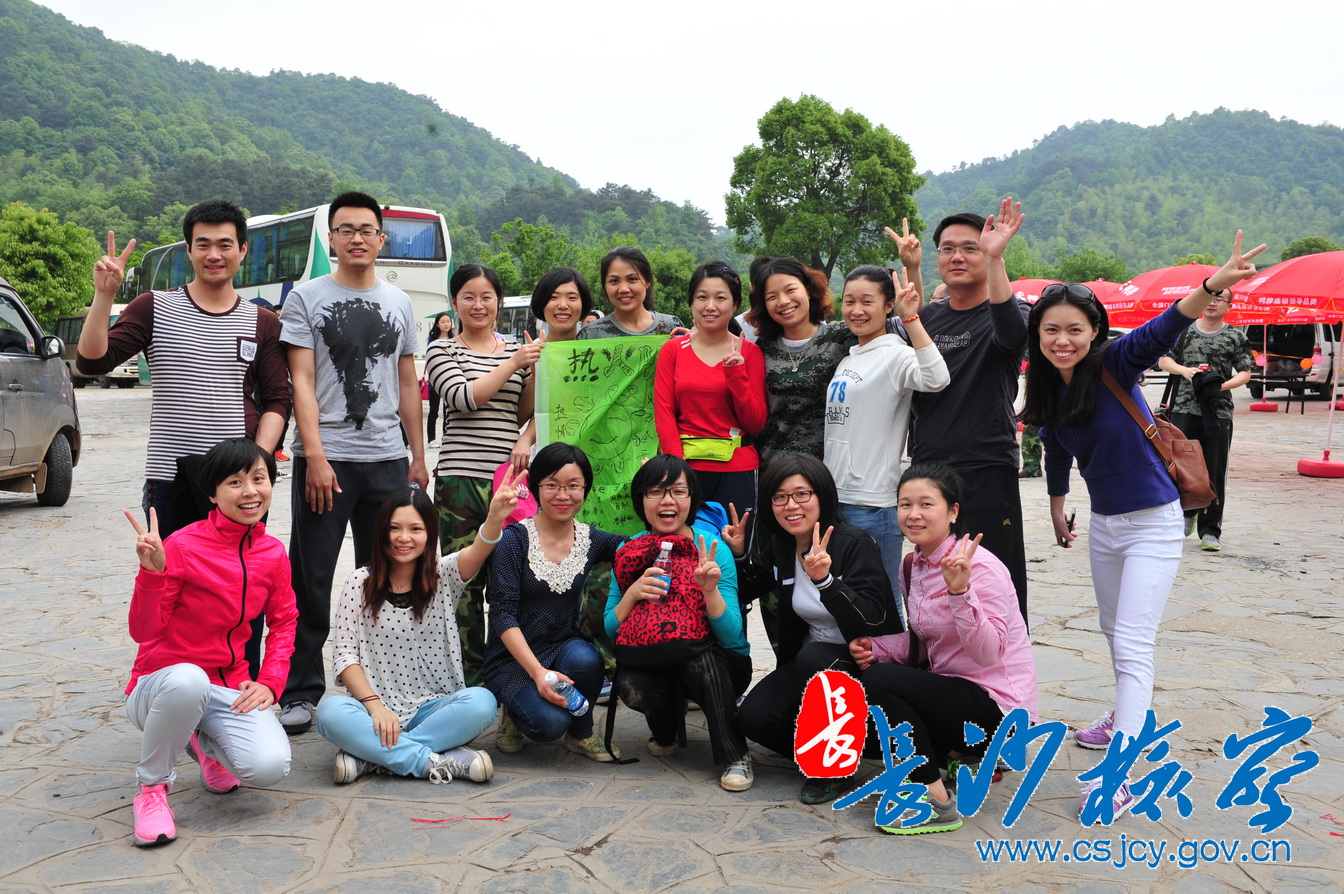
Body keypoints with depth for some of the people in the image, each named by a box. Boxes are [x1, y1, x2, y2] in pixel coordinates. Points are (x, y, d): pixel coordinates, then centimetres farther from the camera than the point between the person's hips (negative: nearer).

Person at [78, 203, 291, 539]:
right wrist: (104, 295, -14)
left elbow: (277, 401, 6)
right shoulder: (154, 308, 6)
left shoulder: (262, 323, 8)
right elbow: (92, 362, -3)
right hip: (169, 476, 0)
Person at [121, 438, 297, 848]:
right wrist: (152, 571, -32)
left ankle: (205, 743, 17)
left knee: (270, 766, -23)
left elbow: (283, 622, 12)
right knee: (187, 680, -42)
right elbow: (143, 632, -16)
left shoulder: (273, 554, 0)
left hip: (229, 687, 4)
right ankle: (152, 785, -10)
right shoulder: (182, 546, -15)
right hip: (159, 685, -4)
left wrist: (269, 682, -2)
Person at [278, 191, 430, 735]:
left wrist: (418, 457, 12)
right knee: (311, 579, 0)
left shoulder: (398, 302, 13)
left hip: (388, 458, 4)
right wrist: (315, 456, -15)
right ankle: (300, 693, 9)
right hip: (326, 457, -3)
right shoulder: (306, 297, 2)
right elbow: (301, 383, -5)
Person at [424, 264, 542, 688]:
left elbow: (526, 414, 14)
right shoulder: (442, 351, 6)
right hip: (461, 478, -2)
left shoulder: (517, 351, 16)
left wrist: (535, 370, 0)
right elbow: (463, 397, -10)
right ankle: (470, 673, 11)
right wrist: (513, 364, -11)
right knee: (465, 578, 0)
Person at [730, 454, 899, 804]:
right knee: (753, 717, -18)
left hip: (864, 660, -5)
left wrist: (826, 580, -43)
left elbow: (872, 624, -29)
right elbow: (748, 591, 18)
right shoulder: (777, 546, 0)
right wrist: (738, 553, 0)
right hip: (809, 661, 6)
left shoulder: (855, 544, -18)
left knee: (813, 656, -35)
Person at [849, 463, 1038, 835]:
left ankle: (936, 802, -14)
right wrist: (874, 648, -7)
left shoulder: (980, 566, -19)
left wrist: (960, 591, -40)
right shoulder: (913, 565, 5)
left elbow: (988, 653, -27)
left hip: (997, 707, -9)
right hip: (950, 688, 9)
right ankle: (956, 756, 11)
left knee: (879, 679, -26)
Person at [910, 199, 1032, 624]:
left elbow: (1012, 333, -29)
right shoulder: (926, 317, 13)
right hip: (927, 470, 5)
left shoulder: (1009, 312, -2)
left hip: (987, 471, -5)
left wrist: (996, 258, -38)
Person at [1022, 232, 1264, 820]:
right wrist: (1057, 510, 24)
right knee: (1114, 632, 23)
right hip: (1103, 524, 7)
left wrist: (1213, 286, -56)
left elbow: (1161, 331, -39)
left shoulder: (1115, 364, -19)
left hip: (1152, 523, -6)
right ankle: (1127, 716, 46)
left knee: (1132, 644, -11)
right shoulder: (1049, 391, -3)